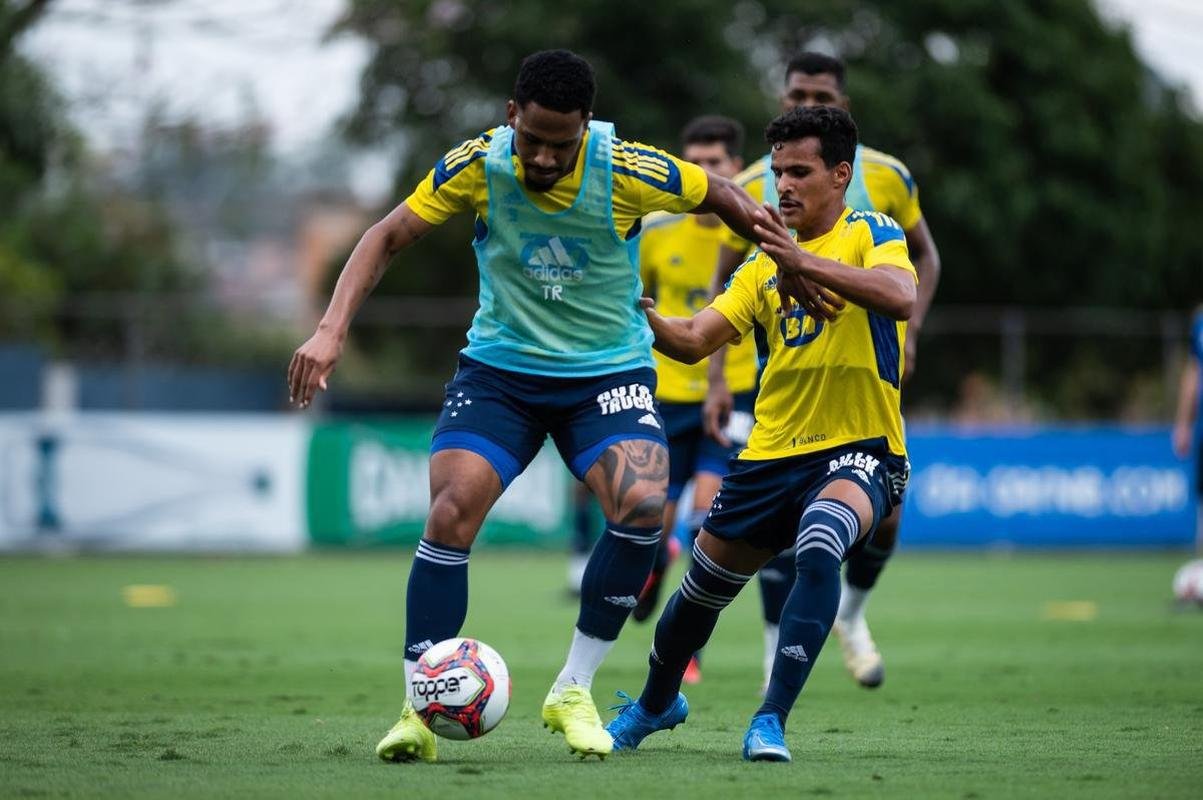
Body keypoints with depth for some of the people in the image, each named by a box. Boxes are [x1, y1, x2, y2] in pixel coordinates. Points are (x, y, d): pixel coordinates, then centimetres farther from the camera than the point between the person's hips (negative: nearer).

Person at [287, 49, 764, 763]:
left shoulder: (629, 171, -18)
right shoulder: (477, 164, -14)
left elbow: (723, 197, 0)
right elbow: (389, 236, -4)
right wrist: (333, 330, -15)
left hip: (609, 370, -1)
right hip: (499, 366, 1)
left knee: (643, 504, -26)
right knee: (451, 511, -20)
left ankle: (573, 691, -9)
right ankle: (418, 709, -9)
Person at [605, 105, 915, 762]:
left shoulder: (872, 235, -5)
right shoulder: (764, 263, 11)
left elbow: (900, 296, -28)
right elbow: (693, 342, 5)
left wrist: (804, 263, -40)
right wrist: (639, 313, -16)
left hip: (859, 450, -6)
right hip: (771, 454, 6)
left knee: (818, 551, -35)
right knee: (701, 591, 14)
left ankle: (771, 720, -29)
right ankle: (654, 705, 42)